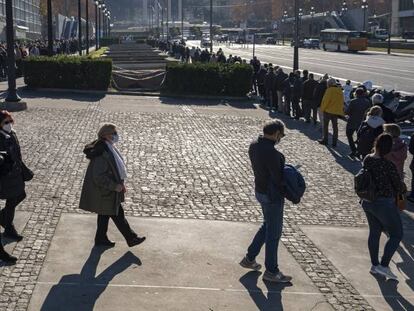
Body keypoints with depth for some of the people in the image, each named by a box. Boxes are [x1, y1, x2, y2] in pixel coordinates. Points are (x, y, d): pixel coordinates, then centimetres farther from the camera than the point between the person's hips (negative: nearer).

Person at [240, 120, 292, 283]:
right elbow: (278, 178, -23)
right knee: (273, 233, 5)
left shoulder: (254, 145, -1)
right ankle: (271, 271, 18)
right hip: (273, 196, -9)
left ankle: (249, 258, 34)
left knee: (267, 226, 26)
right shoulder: (272, 153, -28)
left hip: (260, 189, 9)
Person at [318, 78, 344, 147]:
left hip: (328, 110, -6)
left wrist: (322, 108, -4)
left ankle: (325, 140, 11)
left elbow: (325, 100, -15)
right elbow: (341, 102, 10)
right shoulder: (340, 91, 6)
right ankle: (334, 142, 9)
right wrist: (340, 110, 15)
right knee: (335, 127, 9)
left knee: (325, 125, 9)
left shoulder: (330, 90, -15)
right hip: (337, 111, 6)